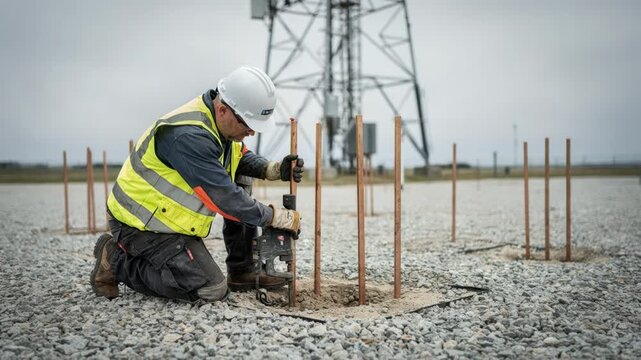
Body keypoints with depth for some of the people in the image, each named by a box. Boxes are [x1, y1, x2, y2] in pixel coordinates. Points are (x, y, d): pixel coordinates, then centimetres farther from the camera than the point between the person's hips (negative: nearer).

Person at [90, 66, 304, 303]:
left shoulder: (220, 120, -4)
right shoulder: (188, 135, -32)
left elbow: (242, 158, 12)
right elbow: (223, 197, -32)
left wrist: (274, 169, -9)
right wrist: (280, 217, -22)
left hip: (166, 210, 10)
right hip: (141, 223, -9)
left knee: (241, 180, 3)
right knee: (211, 291, -13)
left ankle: (242, 273, 8)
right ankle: (116, 260, -1)